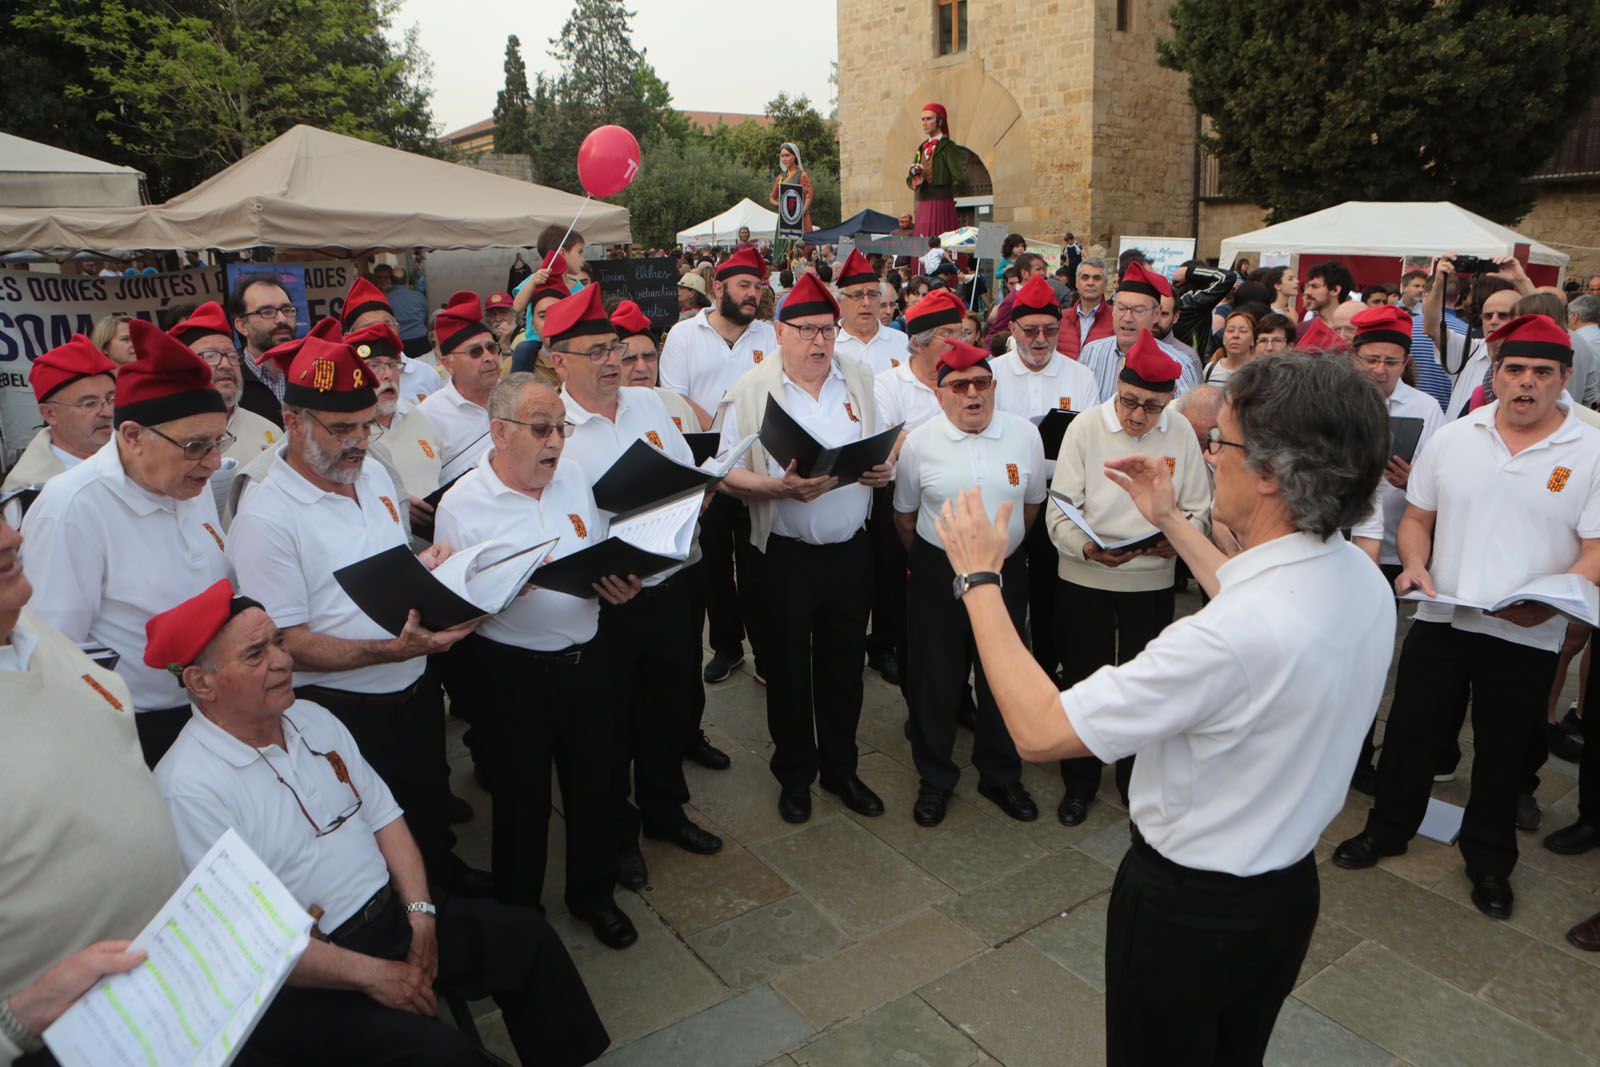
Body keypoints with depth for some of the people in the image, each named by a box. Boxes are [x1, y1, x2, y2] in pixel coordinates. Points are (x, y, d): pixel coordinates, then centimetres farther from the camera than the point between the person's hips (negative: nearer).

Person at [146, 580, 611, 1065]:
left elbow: (383, 816, 8)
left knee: (528, 936, 1)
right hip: (298, 981, -7)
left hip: (389, 914, 7)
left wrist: (420, 912, -4)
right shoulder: (189, 789, -19)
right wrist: (372, 975, -18)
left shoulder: (312, 717, 4)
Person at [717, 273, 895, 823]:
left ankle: (841, 767, 34)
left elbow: (884, 448, 12)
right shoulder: (751, 390, -7)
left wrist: (885, 468, -10)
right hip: (787, 554, -3)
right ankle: (795, 774, 31)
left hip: (851, 548, 3)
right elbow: (728, 473, -9)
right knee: (789, 668, 11)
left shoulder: (859, 379, 4)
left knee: (844, 663, 15)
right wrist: (781, 488, -25)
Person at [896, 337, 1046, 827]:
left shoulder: (1025, 434, -3)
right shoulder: (919, 443, -7)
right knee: (936, 679, 9)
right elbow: (905, 516, 6)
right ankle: (934, 779, 28)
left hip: (1006, 572, 2)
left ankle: (1000, 776, 33)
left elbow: (1032, 503, 11)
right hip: (938, 576, -1)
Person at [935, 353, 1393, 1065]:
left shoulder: (1230, 639, -38)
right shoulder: (1363, 579, -11)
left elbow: (1039, 730, -32)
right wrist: (1174, 523, 15)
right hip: (1292, 886, 7)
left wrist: (979, 579, -23)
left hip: (1187, 906, -7)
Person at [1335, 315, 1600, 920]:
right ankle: (1387, 830, 32)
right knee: (1410, 730, 11)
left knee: (1504, 753, 14)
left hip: (1527, 636, -2)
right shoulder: (1452, 438, 3)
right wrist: (1414, 564, -10)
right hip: (1441, 619, 2)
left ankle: (1489, 860, 34)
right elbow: (1417, 518, 9)